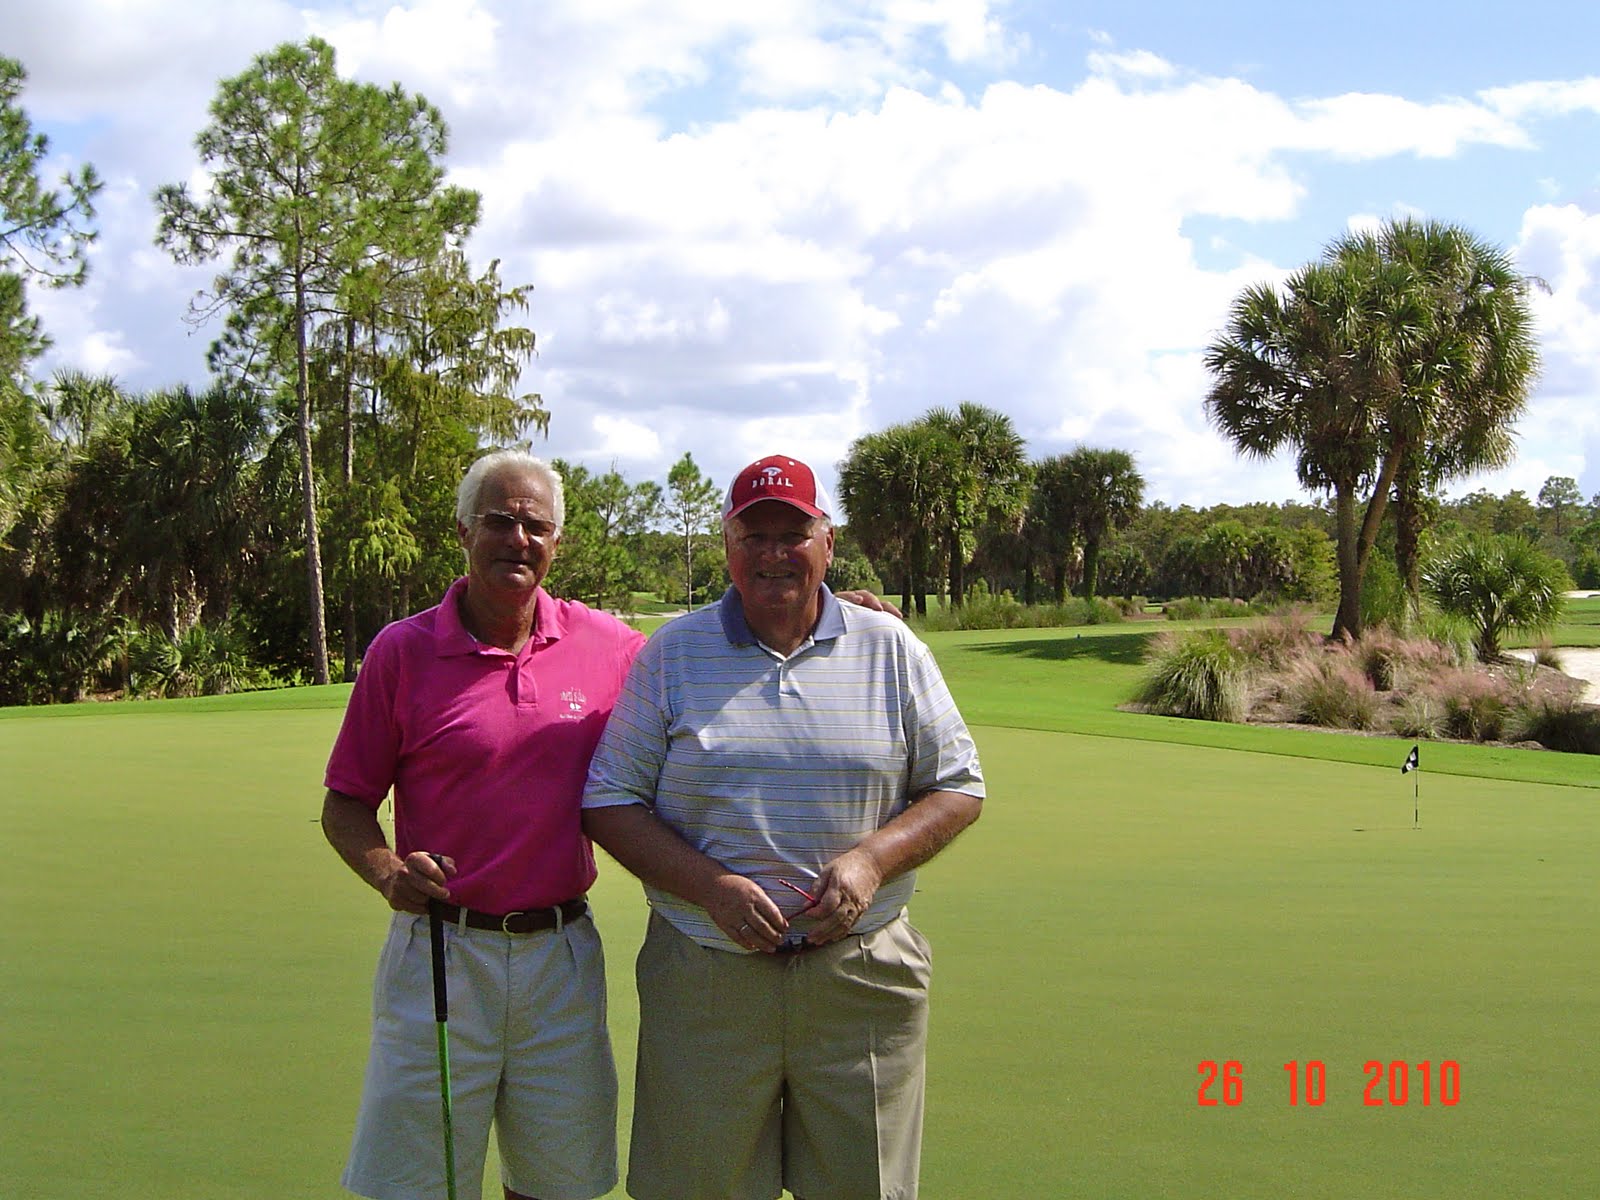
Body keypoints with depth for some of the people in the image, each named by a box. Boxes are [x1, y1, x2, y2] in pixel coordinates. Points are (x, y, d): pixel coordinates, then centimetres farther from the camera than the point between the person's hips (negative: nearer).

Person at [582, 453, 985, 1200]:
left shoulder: (890, 649, 6)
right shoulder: (671, 654, 4)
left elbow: (957, 788, 8)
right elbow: (611, 802, 1)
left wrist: (872, 860, -10)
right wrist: (711, 887, -13)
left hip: (861, 978, 1)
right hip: (705, 980, 0)